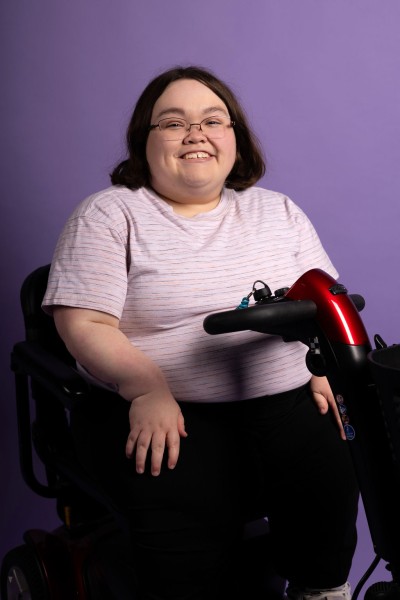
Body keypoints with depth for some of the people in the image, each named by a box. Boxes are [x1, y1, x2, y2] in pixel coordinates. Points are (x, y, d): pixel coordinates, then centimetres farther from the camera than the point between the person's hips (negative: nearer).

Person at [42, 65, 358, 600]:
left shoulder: (278, 211, 18)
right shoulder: (108, 215, 5)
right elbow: (85, 324, -5)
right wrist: (147, 388, -21)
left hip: (285, 401, 4)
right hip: (166, 413, -3)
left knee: (331, 476, -22)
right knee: (191, 507, -31)